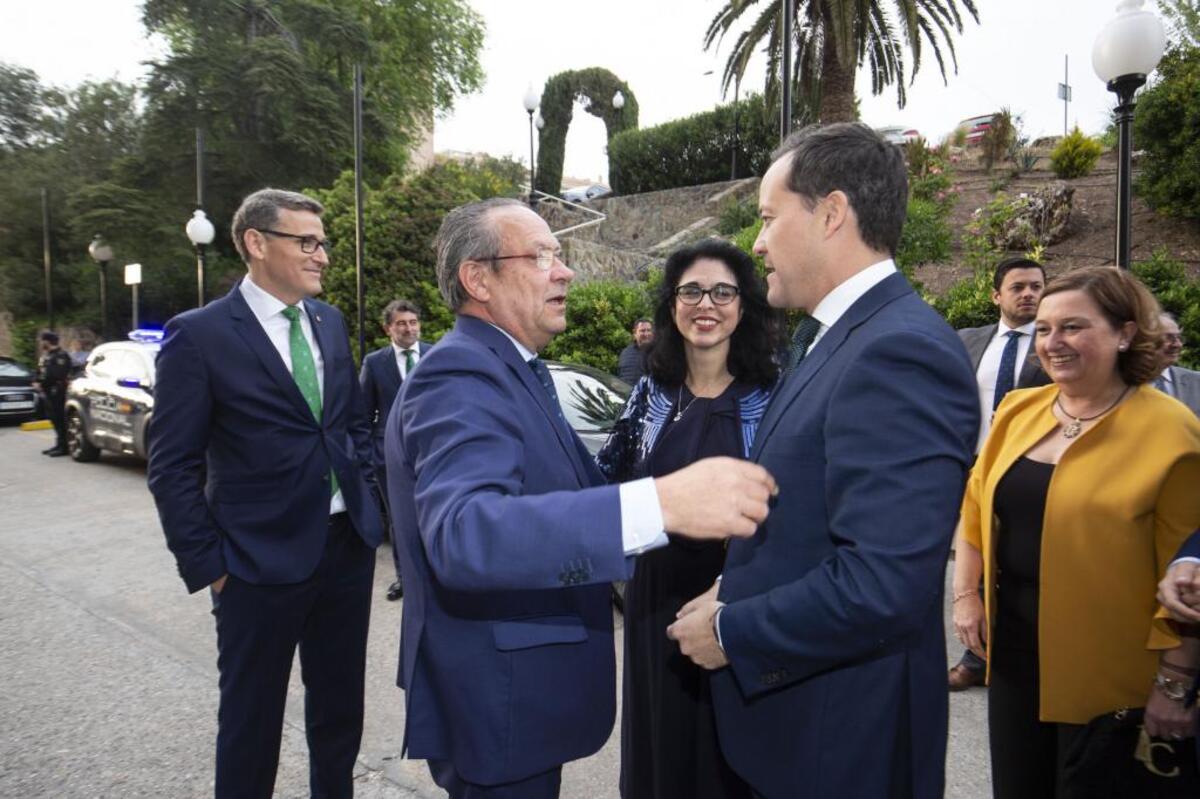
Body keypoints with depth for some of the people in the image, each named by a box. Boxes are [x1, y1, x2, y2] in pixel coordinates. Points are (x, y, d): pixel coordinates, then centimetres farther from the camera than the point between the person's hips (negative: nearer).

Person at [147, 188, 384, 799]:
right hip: (262, 562, -5)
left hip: (349, 546, 5)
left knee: (340, 708, 19)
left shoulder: (329, 322, 7)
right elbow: (173, 468, -8)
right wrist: (208, 566, -8)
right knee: (252, 719, 13)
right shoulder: (199, 335, -10)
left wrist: (366, 501, 7)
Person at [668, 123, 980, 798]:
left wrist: (731, 632, -17)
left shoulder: (899, 351, -24)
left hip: (839, 744, -8)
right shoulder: (835, 337, 7)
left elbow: (883, 584, -29)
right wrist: (734, 597, 2)